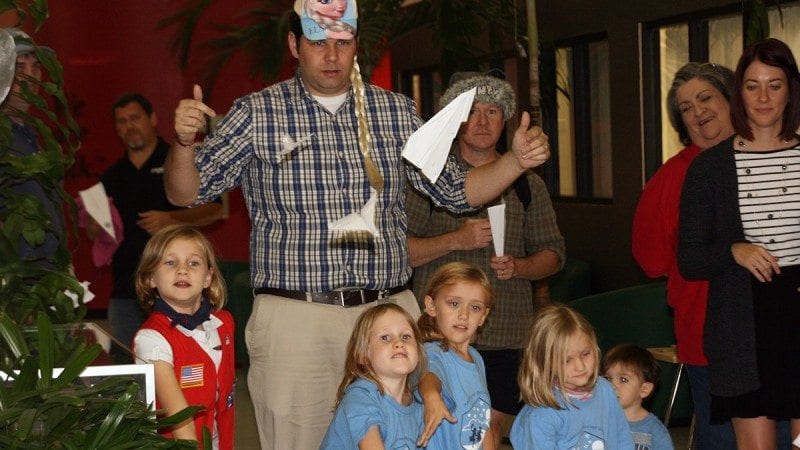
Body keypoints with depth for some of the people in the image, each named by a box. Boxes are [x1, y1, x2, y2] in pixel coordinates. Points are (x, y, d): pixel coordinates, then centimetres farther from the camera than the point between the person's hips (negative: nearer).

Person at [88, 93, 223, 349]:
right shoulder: (112, 176, 18)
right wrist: (93, 226, -2)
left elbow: (215, 210, -4)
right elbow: (95, 235, 22)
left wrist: (171, 220, -17)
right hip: (125, 289, 5)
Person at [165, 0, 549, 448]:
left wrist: (516, 160, -2)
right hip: (295, 317, -2)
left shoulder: (397, 112, 11)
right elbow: (185, 192, 3)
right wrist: (184, 141, -17)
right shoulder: (257, 113, 3)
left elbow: (456, 190, 14)